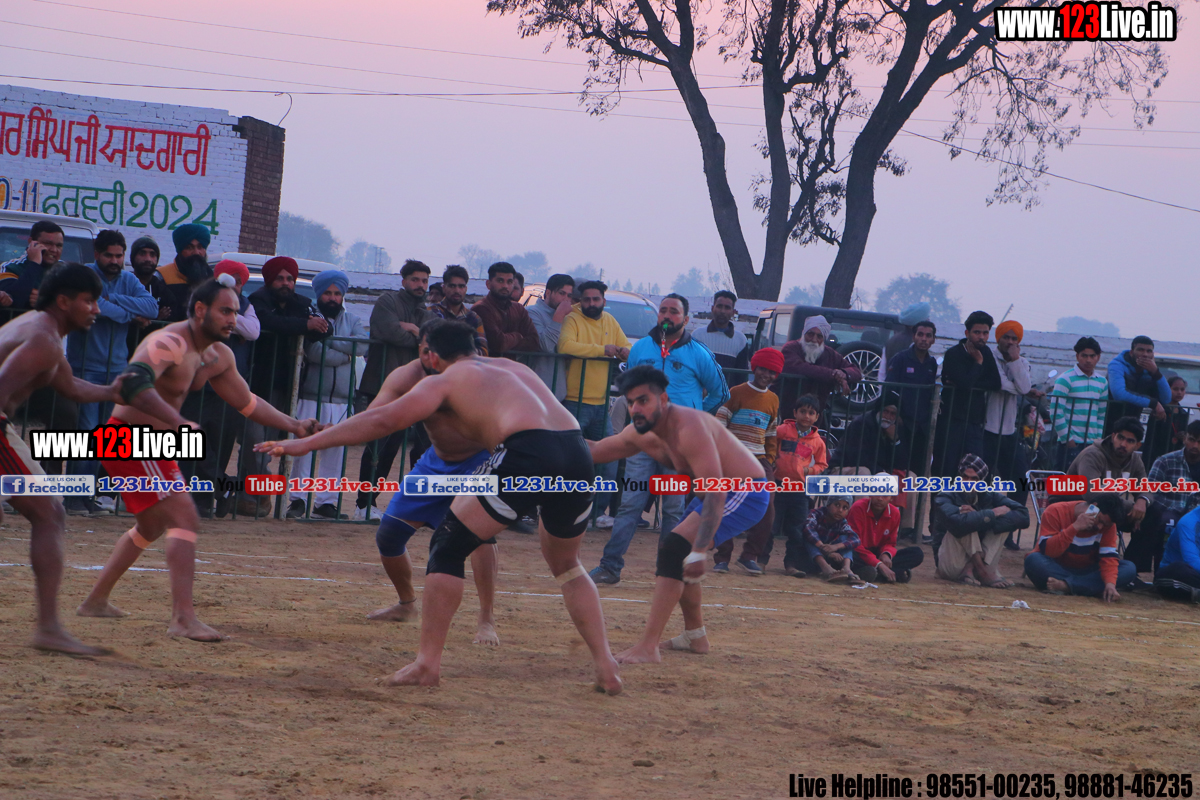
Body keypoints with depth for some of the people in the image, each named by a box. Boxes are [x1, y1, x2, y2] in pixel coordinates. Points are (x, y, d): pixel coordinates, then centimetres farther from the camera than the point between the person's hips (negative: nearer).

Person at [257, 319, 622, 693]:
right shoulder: (513, 368, 32)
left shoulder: (445, 380, 15)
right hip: (578, 454, 6)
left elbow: (383, 419, 6)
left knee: (448, 547, 8)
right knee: (566, 565, 27)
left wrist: (307, 443, 9)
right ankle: (606, 666, 19)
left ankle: (427, 662, 1)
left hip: (526, 455, -6)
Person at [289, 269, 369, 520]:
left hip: (342, 399, 4)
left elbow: (362, 344, -6)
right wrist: (346, 352, -7)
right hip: (311, 395, -4)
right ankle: (298, 499, -2)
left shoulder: (352, 320, 14)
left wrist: (329, 341, -11)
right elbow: (314, 351, -14)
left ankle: (326, 501, 9)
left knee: (335, 452, 3)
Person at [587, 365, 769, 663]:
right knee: (675, 552, 21)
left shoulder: (689, 427, -29)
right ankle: (695, 636, 38)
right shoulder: (641, 434, 0)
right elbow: (595, 451, 17)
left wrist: (700, 551, -41)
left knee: (675, 549, -22)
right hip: (722, 492, 10)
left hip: (745, 494, -10)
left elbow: (715, 493, -36)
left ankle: (648, 648, -26)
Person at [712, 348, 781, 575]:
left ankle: (750, 556, 4)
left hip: (759, 461, 4)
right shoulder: (737, 393, 0)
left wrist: (770, 459, 13)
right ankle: (722, 558, 3)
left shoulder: (773, 400, 15)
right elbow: (718, 425, -2)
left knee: (766, 509, -7)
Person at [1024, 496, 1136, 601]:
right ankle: (1095, 589, -35)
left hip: (1087, 571, 3)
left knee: (1130, 569, -21)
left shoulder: (1108, 524, -6)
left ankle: (1066, 585, -32)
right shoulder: (1055, 512, -17)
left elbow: (1108, 557, -16)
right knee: (1033, 560, -37)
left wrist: (1110, 584, -35)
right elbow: (1047, 551, -25)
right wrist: (1074, 527, -33)